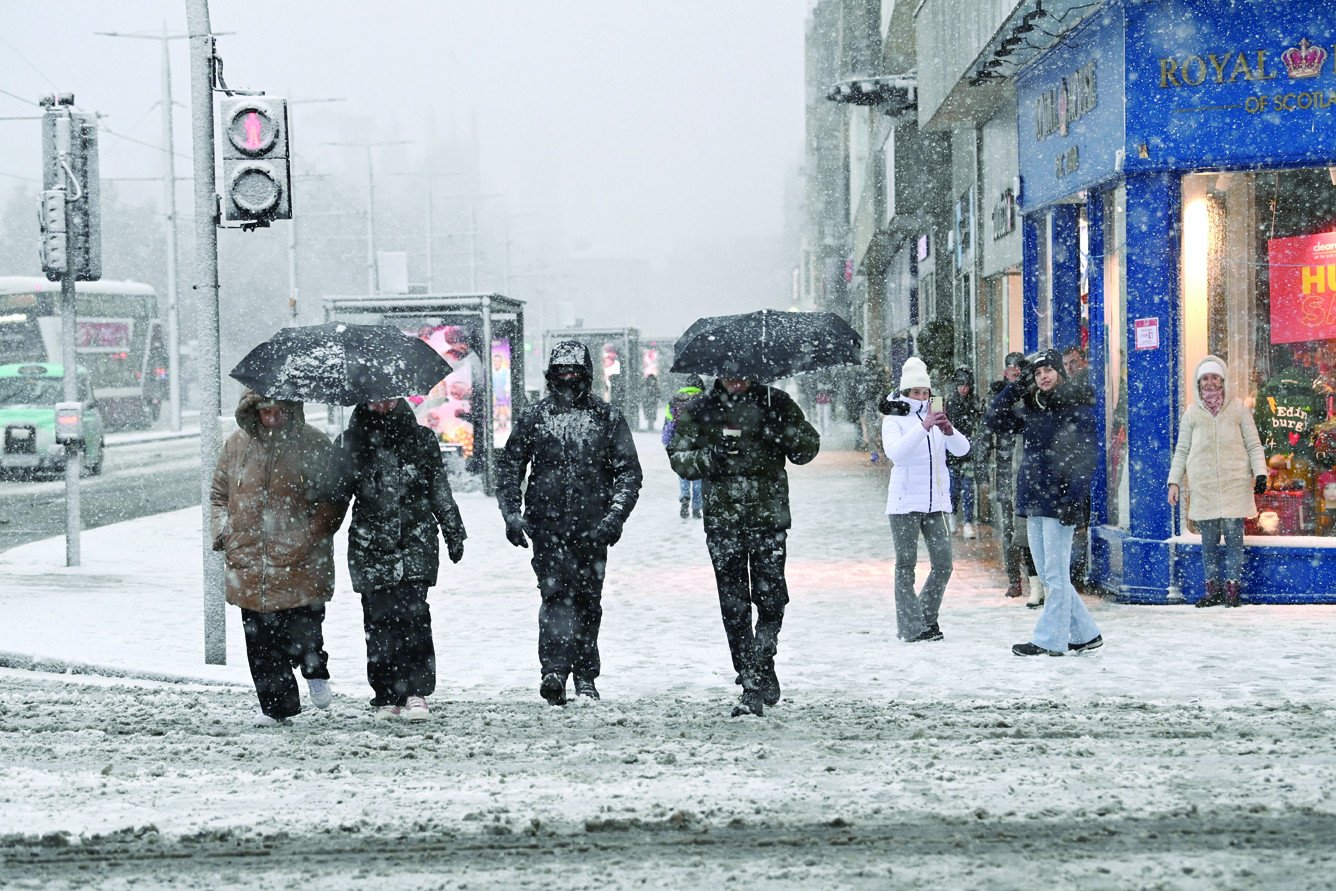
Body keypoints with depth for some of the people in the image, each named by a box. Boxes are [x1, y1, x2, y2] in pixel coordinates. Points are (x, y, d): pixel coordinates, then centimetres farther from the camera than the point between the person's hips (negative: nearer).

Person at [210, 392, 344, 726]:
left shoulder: (313, 445, -2)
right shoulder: (237, 445, 7)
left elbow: (333, 499, 1)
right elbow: (219, 493, 18)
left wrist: (312, 534, -11)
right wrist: (222, 532, 3)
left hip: (300, 564, -3)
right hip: (249, 564, 3)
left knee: (303, 632, -6)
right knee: (261, 642, 5)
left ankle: (316, 673, 27)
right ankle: (276, 705, 18)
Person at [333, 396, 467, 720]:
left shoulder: (421, 439, 9)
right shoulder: (350, 443, 8)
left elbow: (440, 491, 15)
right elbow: (334, 494, 9)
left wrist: (453, 533, 17)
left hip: (414, 543, -1)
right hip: (369, 547, 1)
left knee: (412, 611, -13)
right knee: (379, 618, -1)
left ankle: (416, 692, -11)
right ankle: (387, 696, 7)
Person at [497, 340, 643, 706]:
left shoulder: (608, 418, 6)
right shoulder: (533, 416, 8)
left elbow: (629, 472, 5)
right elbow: (509, 467, 14)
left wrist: (615, 516, -7)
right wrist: (511, 514, 3)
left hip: (592, 526, 1)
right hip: (547, 525, -1)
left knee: (588, 600, 7)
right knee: (555, 593, -14)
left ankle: (585, 675, 20)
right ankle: (554, 670, -22)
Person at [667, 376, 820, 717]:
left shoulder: (776, 403, 6)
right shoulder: (699, 410, 7)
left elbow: (808, 448, 9)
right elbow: (678, 456, 6)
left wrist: (783, 433, -12)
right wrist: (710, 456, -13)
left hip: (769, 519, -1)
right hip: (722, 522, 1)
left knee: (771, 599, -3)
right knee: (734, 608, 0)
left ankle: (760, 669, 20)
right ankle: (752, 685, 5)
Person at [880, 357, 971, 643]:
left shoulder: (936, 418, 13)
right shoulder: (894, 420, -1)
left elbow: (962, 449, 2)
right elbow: (896, 452, -20)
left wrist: (949, 430, -18)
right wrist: (923, 427, -28)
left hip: (936, 502, 5)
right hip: (905, 503, -5)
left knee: (943, 565, 3)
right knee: (906, 566, -3)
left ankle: (927, 618, 19)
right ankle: (911, 628, -2)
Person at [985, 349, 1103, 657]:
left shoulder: (1077, 408, -5)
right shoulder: (1029, 408, 14)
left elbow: (1086, 457, -11)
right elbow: (993, 421, 13)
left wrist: (1074, 498, -19)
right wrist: (1013, 390, 2)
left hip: (1059, 502, -8)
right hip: (1032, 502, 8)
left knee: (1055, 575, -6)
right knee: (1049, 576, 10)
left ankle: (1050, 640, -3)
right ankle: (1085, 634, 18)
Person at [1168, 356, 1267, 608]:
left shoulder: (1237, 409, 8)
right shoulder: (1192, 413, 11)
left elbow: (1254, 445, 9)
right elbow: (1181, 451, 14)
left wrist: (1260, 473, -3)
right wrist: (1174, 481, 7)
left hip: (1235, 486, -1)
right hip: (1204, 489, 1)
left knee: (1234, 537, -6)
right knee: (1209, 541, 1)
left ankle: (1232, 589, -2)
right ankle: (1213, 589, 7)